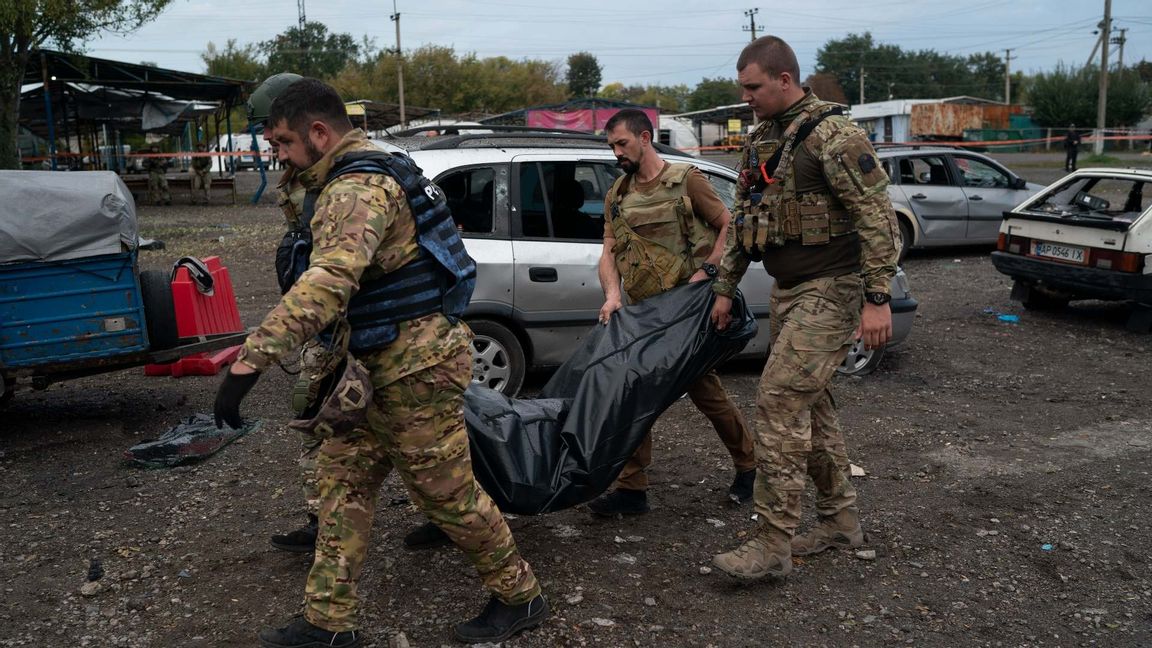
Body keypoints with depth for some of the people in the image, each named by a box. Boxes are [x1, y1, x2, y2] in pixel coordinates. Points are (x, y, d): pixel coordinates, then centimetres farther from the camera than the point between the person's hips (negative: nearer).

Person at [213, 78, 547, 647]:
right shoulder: (373, 175, 16)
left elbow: (325, 283, -36)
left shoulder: (358, 188, -19)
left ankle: (519, 598, 22)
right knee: (343, 477, 11)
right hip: (388, 364, 10)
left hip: (415, 365, -10)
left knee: (447, 491, 2)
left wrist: (251, 359, -39)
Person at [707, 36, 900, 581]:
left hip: (830, 290, -9)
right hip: (788, 291, 9)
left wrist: (877, 298, -21)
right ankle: (839, 519, 28)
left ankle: (773, 544, -7)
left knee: (780, 398, -14)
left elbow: (877, 217, -17)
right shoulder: (760, 141, 12)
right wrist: (725, 289, 19)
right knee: (808, 404, 13)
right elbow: (741, 220, 19)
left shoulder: (833, 136, -14)